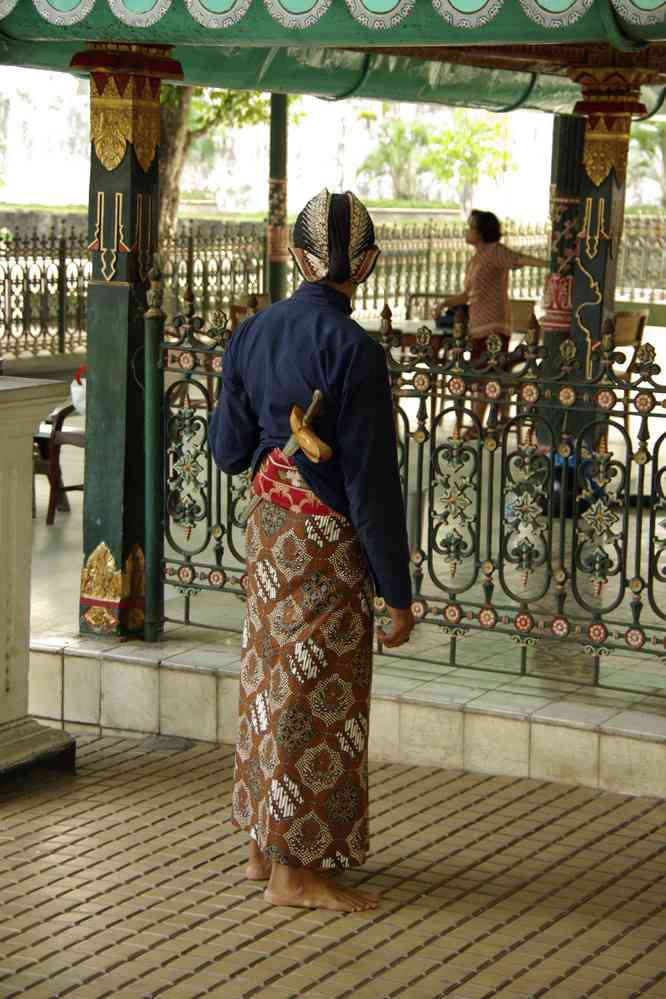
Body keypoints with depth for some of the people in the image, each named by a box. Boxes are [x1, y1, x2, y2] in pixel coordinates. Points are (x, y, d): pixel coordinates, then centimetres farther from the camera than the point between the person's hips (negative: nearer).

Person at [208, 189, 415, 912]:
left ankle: (264, 845, 29)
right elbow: (371, 483, -19)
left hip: (268, 529, 7)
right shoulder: (353, 351, -21)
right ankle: (293, 869, 12)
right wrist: (397, 594, -13)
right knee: (316, 703, 3)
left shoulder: (253, 334, -1)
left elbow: (227, 452, 7)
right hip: (325, 546, -7)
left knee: (271, 685, 18)